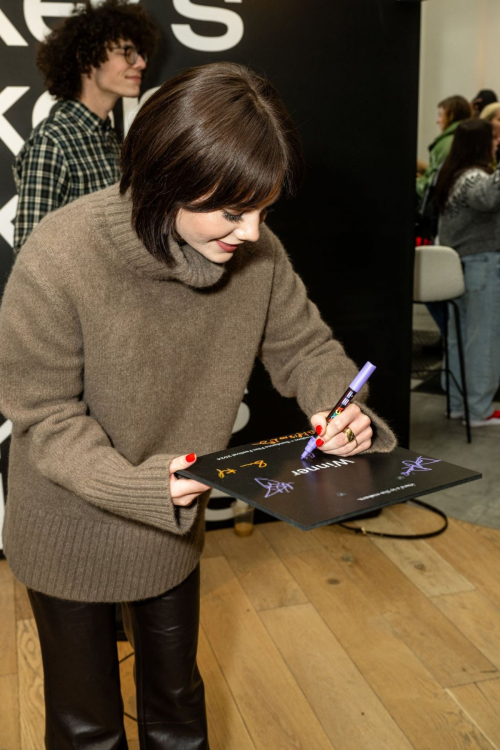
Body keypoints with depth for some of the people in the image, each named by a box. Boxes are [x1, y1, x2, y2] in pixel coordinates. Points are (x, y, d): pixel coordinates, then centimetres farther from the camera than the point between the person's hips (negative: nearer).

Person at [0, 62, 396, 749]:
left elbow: (303, 344, -4)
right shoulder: (60, 256, -30)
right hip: (73, 533, -3)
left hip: (175, 527, 4)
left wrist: (341, 407, -25)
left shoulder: (257, 251, -18)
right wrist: (137, 486, -36)